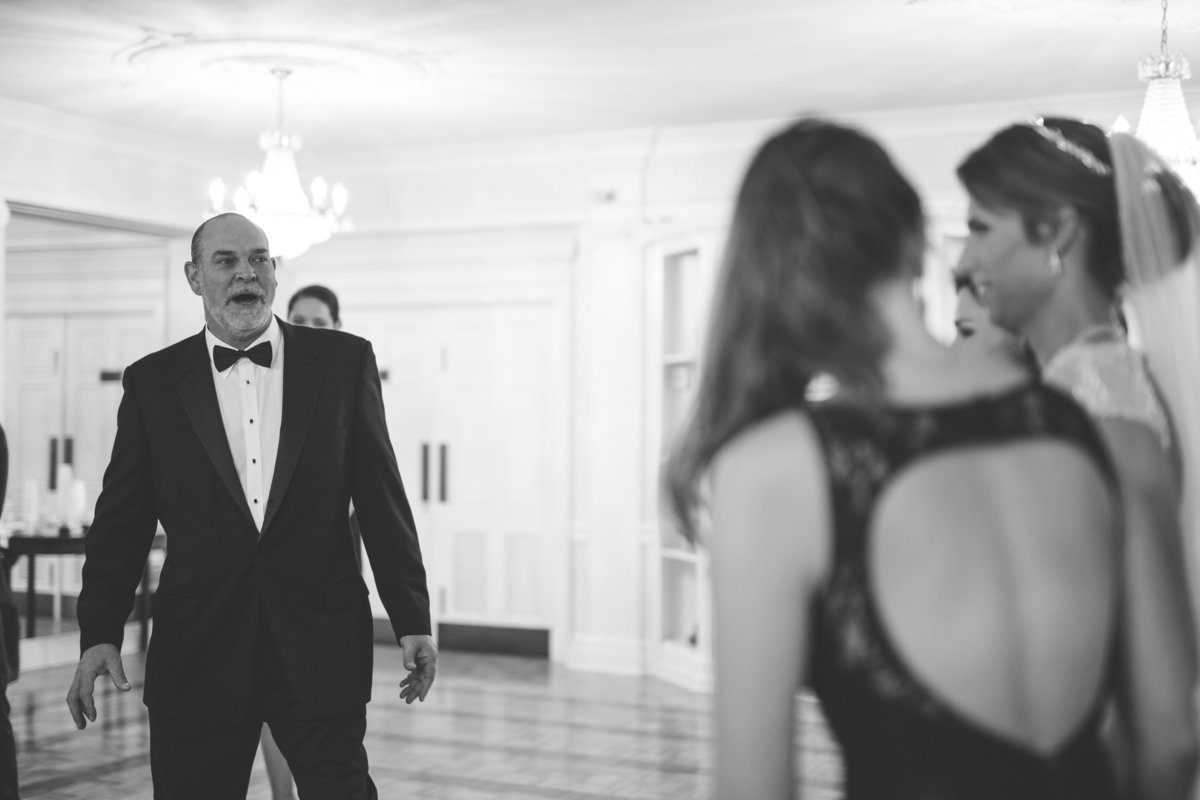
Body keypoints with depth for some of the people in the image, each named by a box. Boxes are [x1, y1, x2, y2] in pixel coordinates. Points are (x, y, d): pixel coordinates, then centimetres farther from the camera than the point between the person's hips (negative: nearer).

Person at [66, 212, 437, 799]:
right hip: (197, 657, 1)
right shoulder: (153, 381, 5)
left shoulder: (343, 361, 4)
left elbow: (382, 499, 3)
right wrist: (100, 634, -4)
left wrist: (411, 621, 1)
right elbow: (122, 520, 5)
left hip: (321, 650, -1)